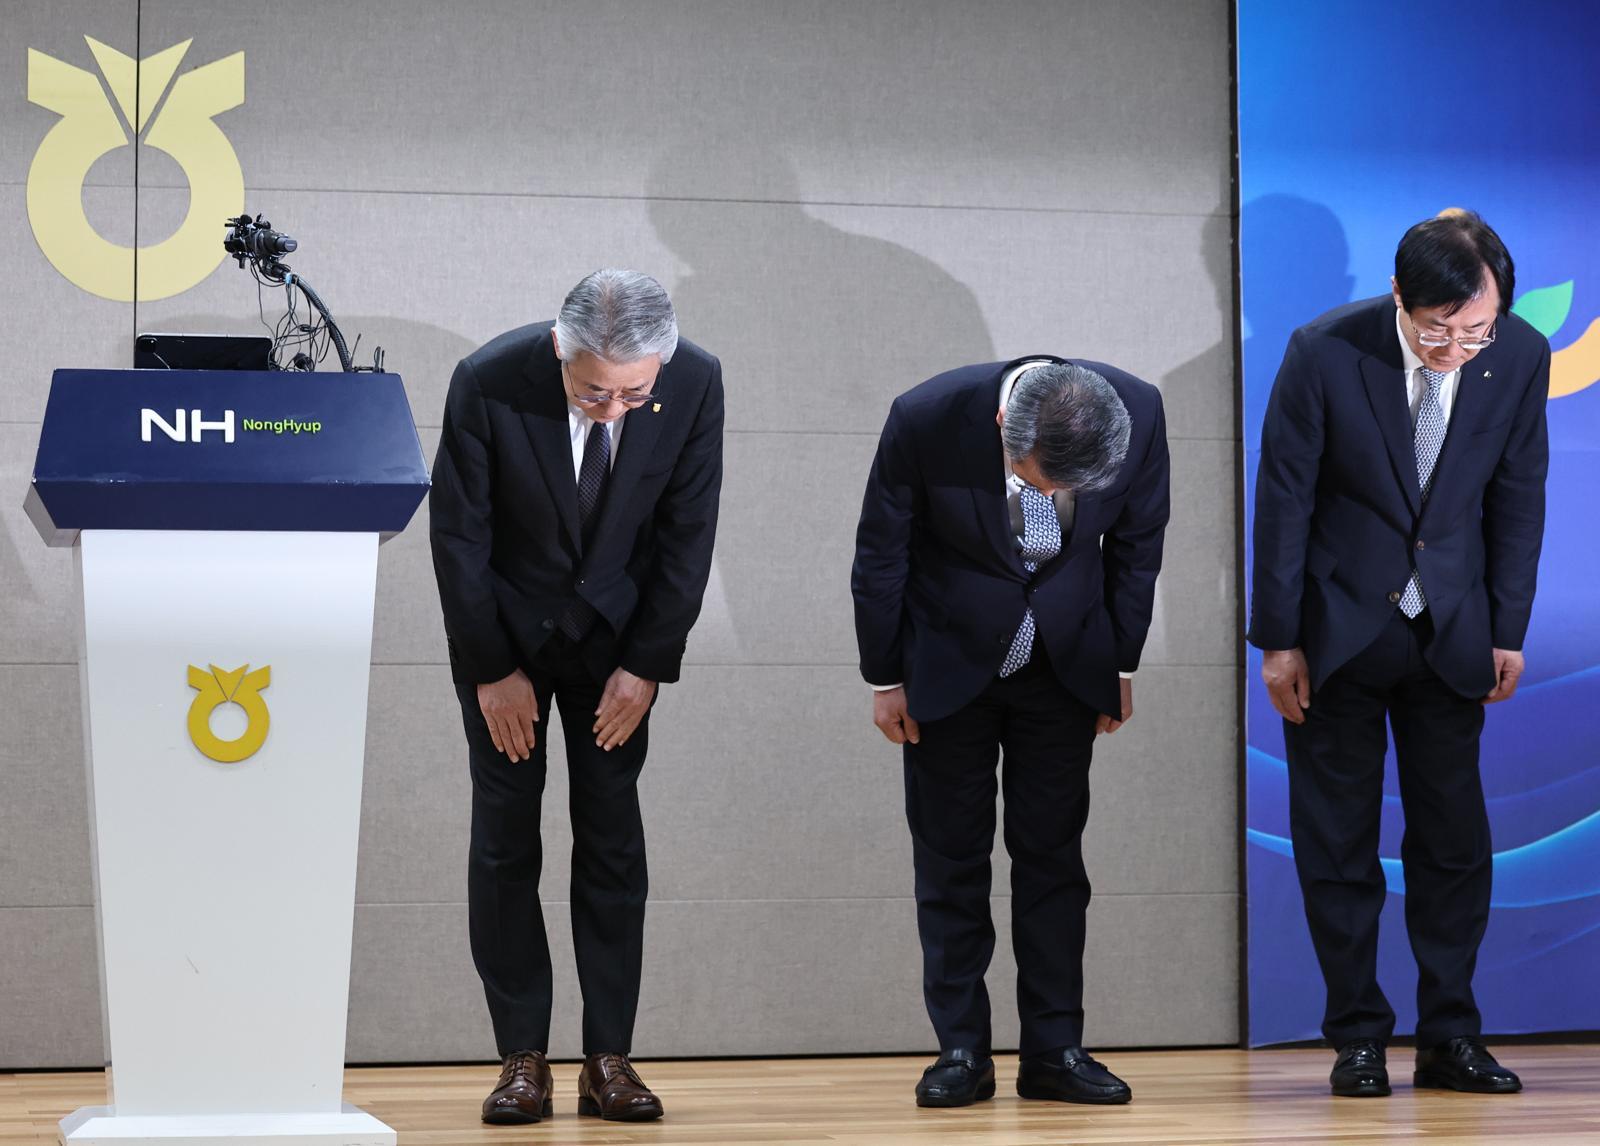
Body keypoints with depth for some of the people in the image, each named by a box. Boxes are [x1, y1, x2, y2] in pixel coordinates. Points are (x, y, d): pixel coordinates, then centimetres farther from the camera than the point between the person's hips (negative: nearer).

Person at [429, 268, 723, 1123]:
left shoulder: (696, 383, -20)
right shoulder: (488, 383, -26)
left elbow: (687, 532, -9)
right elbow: (459, 537, -15)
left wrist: (647, 666, -9)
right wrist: (493, 671, -12)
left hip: (615, 628, 1)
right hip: (506, 628, -1)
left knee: (612, 835, -1)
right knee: (504, 838, -4)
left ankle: (609, 1060, 2)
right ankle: (523, 1060, 1)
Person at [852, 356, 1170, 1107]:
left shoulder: (1140, 412, -22)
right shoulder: (928, 418, -28)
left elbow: (1136, 542, -3)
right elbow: (880, 555, -12)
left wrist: (1121, 665, 4)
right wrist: (884, 678, -4)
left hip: (1064, 658, 1)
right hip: (950, 659, -1)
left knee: (1052, 854, 3)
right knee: (950, 857, 2)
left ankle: (1055, 1049, 8)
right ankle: (961, 1051, 7)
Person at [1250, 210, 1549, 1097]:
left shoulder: (1520, 356, -9)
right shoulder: (1325, 352, -17)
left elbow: (1517, 497, 2)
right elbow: (1284, 498, -9)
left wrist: (1508, 631, 3)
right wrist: (1279, 641, -6)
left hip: (1451, 632, 2)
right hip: (1339, 628, -2)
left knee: (1454, 838, 3)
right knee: (1337, 841, 3)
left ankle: (1450, 1038, 12)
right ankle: (1358, 1038, 11)